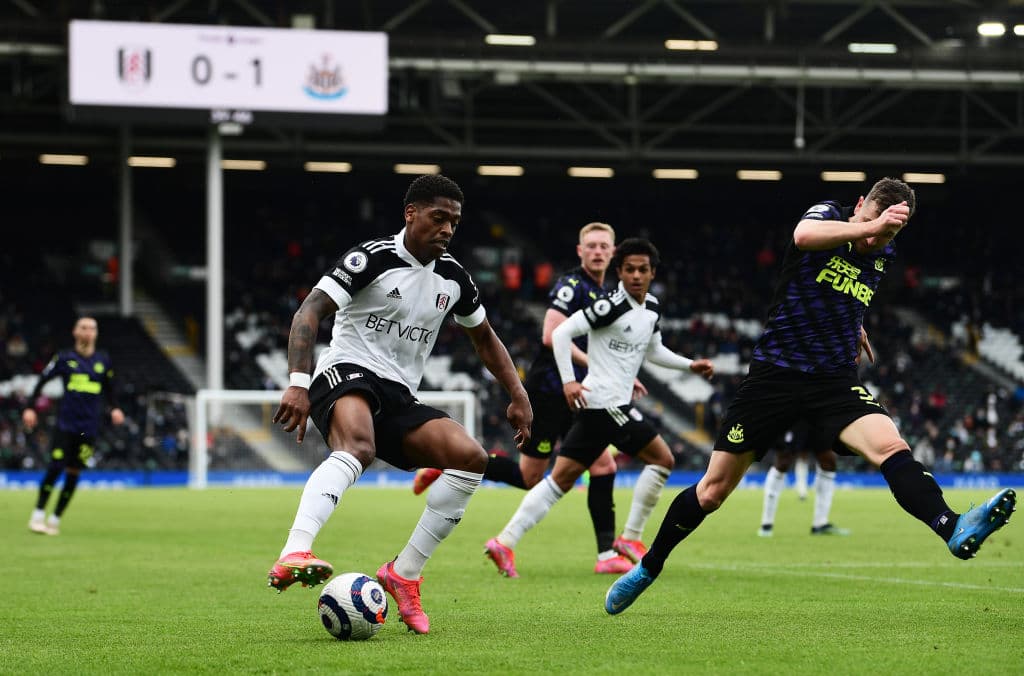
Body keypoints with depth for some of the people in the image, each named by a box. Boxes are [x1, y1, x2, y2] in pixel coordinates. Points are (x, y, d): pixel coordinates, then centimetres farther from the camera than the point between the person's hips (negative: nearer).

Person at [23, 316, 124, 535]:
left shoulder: (103, 360, 9)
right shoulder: (65, 358, 2)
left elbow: (109, 389, 20)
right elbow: (42, 380, 6)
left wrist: (114, 408, 3)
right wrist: (30, 408, -1)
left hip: (89, 426, 3)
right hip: (66, 423, -3)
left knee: (74, 473, 3)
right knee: (55, 468, -14)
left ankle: (55, 519, 13)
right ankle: (38, 515, -3)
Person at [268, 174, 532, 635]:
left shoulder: (452, 277, 13)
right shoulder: (373, 258, -7)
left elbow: (484, 337, 30)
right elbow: (310, 312, -14)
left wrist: (518, 395, 18)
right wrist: (298, 384, -27)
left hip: (399, 399, 7)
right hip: (347, 374, -7)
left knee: (471, 457, -17)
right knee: (358, 447, -40)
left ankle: (403, 574, -9)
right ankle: (293, 556, -62)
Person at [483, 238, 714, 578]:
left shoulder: (652, 308, 14)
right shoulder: (611, 305, -13)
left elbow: (654, 350, 30)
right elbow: (561, 333, -16)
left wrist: (690, 365, 21)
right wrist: (568, 380, -23)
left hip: (593, 407, 9)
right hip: (605, 402, -9)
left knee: (561, 478, 5)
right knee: (662, 459, -1)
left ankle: (505, 541, 0)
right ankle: (631, 538, 6)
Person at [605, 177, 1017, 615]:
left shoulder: (882, 256, 10)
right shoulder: (828, 214, -6)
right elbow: (804, 235, -34)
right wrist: (870, 226, -38)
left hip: (835, 381, 3)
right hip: (775, 373, -3)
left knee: (891, 447, -26)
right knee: (713, 490, 3)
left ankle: (953, 530, -46)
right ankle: (649, 566, 23)